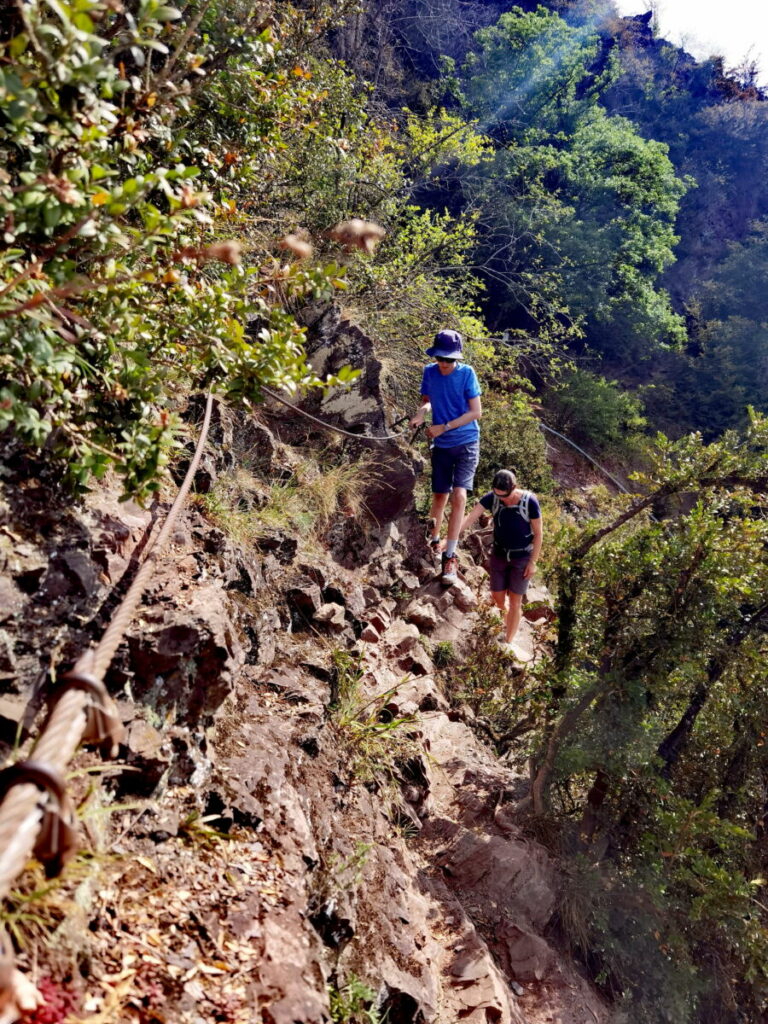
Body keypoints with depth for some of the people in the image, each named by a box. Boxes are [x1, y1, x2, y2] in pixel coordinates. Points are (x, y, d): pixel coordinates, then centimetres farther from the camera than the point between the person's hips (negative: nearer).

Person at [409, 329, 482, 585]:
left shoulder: (466, 373, -12)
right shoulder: (429, 372, -3)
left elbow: (476, 412, -12)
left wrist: (444, 427, -17)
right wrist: (422, 410, -11)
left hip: (466, 442, -3)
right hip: (441, 445, 3)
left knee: (459, 496, -16)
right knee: (439, 496, 13)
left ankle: (449, 557, -11)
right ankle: (434, 541, 37)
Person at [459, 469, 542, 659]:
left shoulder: (529, 501, -21)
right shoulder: (491, 498, -13)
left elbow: (538, 533, -12)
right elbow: (470, 518, -16)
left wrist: (533, 561, -11)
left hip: (522, 557, -3)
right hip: (499, 554, 3)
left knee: (515, 600, 3)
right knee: (497, 597, 10)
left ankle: (509, 641, 17)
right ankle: (502, 629, 38)